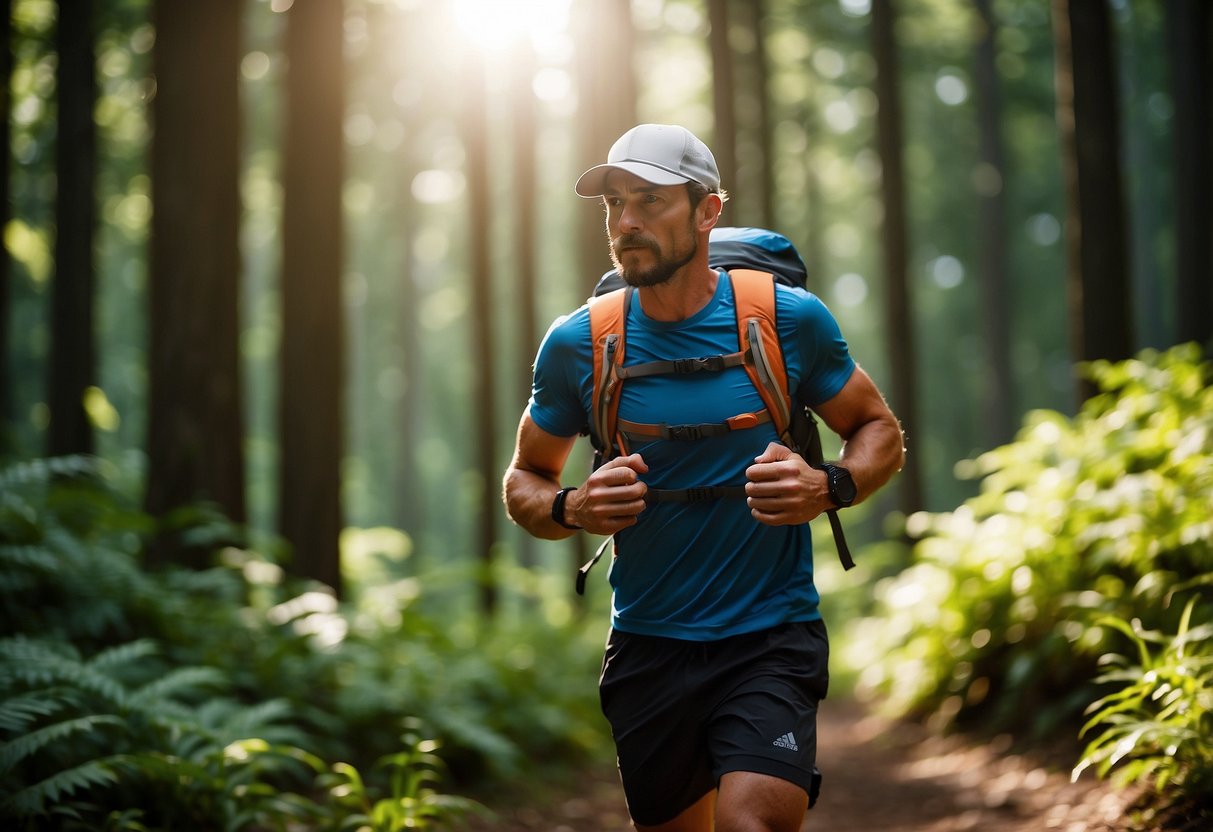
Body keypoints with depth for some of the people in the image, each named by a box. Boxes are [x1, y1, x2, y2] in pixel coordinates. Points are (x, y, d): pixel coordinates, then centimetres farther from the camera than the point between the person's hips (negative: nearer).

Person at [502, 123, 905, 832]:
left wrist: (829, 489, -13)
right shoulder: (578, 343, -2)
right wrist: (572, 509, -12)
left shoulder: (791, 319, -5)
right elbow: (524, 479, 11)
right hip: (647, 649, 2)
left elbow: (880, 431, 8)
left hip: (773, 639, -2)